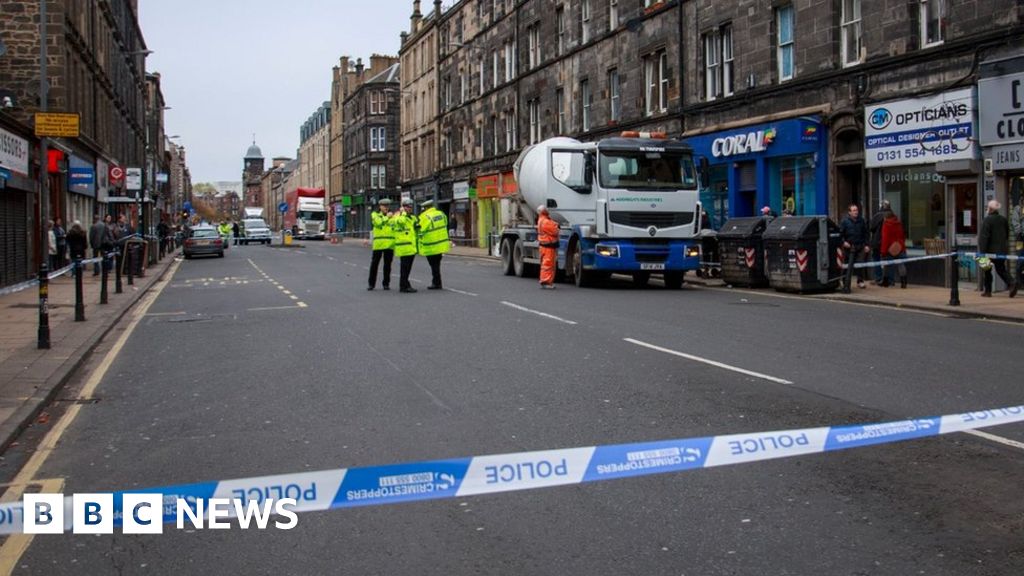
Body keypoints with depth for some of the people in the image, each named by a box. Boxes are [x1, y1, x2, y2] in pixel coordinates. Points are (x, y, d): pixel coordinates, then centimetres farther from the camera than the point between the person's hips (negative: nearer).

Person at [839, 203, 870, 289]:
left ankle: (860, 281, 11)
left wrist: (866, 245, 8)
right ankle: (846, 284, 6)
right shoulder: (845, 221, -2)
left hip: (860, 246, 3)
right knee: (849, 265, -2)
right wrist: (843, 242, -14)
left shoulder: (861, 221, 9)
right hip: (849, 246, -3)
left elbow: (865, 233, 14)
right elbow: (840, 233, 0)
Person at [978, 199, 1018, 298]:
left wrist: (982, 252, -18)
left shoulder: (987, 220, -13)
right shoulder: (1004, 219, 8)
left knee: (987, 271, 8)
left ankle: (988, 291, 12)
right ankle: (1011, 283, -11)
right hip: (1002, 249, 6)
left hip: (991, 250, -5)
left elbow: (984, 237, -18)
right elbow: (1007, 235, 16)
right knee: (1001, 269, 13)